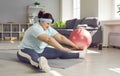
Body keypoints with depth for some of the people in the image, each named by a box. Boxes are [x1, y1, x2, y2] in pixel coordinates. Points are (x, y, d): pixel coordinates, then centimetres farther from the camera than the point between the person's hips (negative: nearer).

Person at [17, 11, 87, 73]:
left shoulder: (49, 29, 0)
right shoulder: (35, 28, -27)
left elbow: (60, 37, 2)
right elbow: (48, 39, -39)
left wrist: (74, 45, 1)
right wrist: (63, 48, -42)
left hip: (40, 51, 9)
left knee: (60, 53, 5)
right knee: (34, 58, -45)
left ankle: (79, 55, 18)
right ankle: (40, 64, -79)